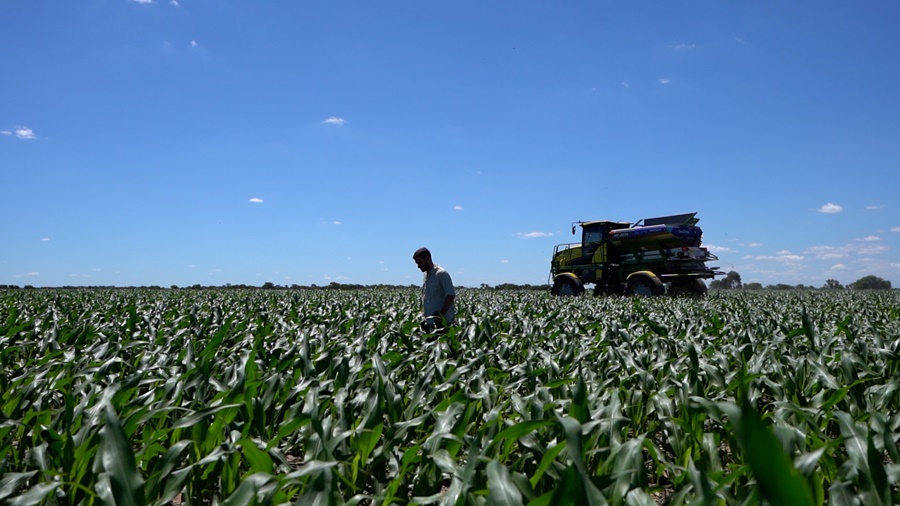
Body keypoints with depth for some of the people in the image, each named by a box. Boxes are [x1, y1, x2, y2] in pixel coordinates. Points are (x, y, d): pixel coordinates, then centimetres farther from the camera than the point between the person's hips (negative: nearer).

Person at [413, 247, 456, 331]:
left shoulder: (441, 274, -11)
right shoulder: (425, 275, 16)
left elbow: (451, 295, -18)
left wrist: (441, 314, -22)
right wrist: (424, 315, 13)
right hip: (429, 322, 8)